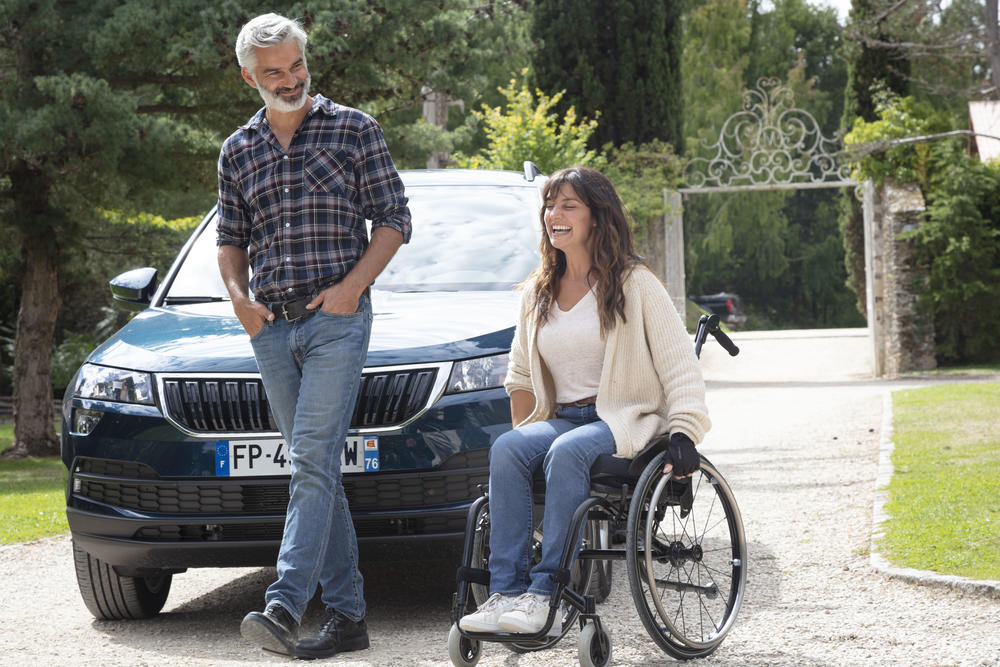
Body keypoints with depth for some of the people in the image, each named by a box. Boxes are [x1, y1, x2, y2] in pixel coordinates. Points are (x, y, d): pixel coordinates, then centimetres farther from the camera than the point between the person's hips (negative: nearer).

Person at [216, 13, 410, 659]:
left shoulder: (354, 129, 3)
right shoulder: (238, 151, 13)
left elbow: (394, 219, 2)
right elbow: (231, 239, 21)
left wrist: (352, 284, -11)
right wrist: (239, 295, 1)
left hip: (336, 317, -5)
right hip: (271, 327, 5)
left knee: (314, 459, -16)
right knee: (316, 467, 6)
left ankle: (286, 604, -25)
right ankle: (347, 613, 10)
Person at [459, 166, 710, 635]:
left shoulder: (634, 284, 0)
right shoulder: (537, 293, 16)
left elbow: (680, 366, -4)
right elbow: (520, 376, 23)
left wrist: (684, 433, -15)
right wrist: (526, 433, 10)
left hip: (624, 419, -5)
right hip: (562, 417, 5)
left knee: (566, 452, -37)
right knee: (506, 451, -28)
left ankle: (546, 593, -38)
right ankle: (506, 592, -35)